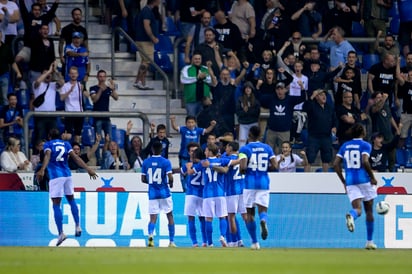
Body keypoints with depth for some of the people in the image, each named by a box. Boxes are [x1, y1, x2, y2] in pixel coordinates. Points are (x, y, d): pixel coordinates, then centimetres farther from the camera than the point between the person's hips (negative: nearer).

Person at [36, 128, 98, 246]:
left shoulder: (48, 145, 4)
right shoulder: (66, 144, 15)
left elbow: (47, 156, -16)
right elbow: (75, 157, 4)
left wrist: (42, 170, -31)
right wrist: (88, 169, 1)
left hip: (55, 176, -4)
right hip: (67, 174, 4)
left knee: (56, 204, -4)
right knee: (71, 199, 23)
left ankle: (61, 233, -14)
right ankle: (77, 226, 17)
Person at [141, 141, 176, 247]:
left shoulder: (146, 162, 1)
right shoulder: (166, 162, -8)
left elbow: (143, 179, 4)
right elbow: (170, 177, -15)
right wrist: (170, 184, 6)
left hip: (152, 194, 2)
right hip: (164, 193, -2)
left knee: (153, 218, 0)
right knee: (170, 216, 14)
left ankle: (150, 234, -30)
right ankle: (171, 241, 14)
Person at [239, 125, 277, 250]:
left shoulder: (245, 149, -5)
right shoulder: (267, 148, 6)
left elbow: (243, 166, -18)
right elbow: (274, 165, 1)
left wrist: (242, 171, 4)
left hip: (250, 183, -2)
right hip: (264, 183, 2)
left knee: (249, 214, 9)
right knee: (262, 210, 1)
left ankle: (255, 242, 9)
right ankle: (263, 220, -37)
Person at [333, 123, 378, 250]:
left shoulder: (345, 146, 12)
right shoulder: (365, 145, -2)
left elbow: (336, 164, 7)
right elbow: (365, 162, -18)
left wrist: (344, 182, 14)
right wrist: (372, 177, -7)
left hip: (350, 181, 3)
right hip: (364, 180, -3)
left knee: (357, 209, -6)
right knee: (369, 210, 10)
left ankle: (351, 215, -46)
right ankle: (369, 241, 12)